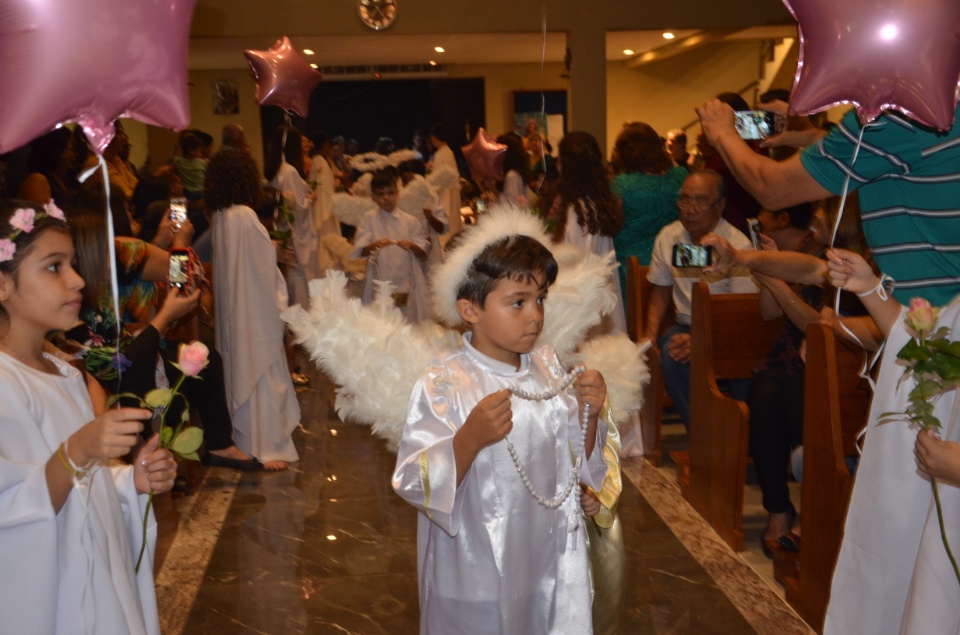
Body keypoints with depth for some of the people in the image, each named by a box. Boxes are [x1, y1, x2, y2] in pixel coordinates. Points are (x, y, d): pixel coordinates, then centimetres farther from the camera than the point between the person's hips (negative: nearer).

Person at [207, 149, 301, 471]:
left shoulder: (219, 217, 4)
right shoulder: (244, 216, -19)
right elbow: (265, 264, -15)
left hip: (232, 307, 8)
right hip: (255, 307, -8)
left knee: (239, 366, 16)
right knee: (261, 369, -3)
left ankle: (243, 439, 28)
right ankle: (265, 447, 1)